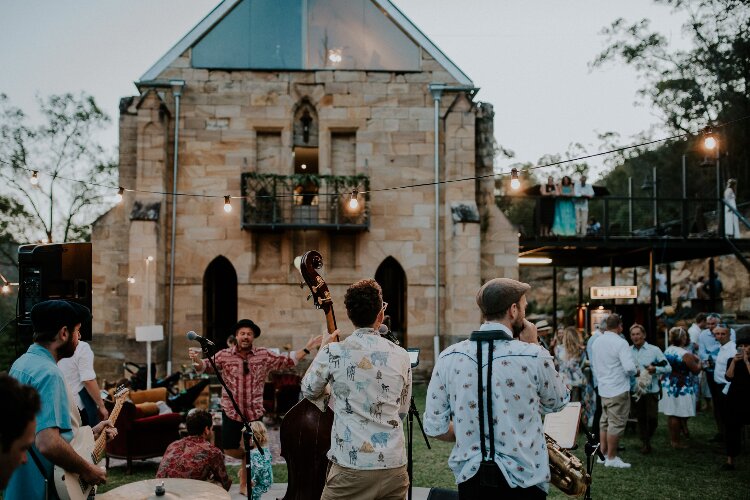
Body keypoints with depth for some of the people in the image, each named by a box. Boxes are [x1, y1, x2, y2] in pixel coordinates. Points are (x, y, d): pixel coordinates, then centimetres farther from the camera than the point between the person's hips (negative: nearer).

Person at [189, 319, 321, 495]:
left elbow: (287, 361, 5)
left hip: (255, 413, 1)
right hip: (231, 412, -1)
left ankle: (244, 485, 30)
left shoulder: (264, 355, -1)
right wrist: (197, 359, -30)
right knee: (229, 449, 4)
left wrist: (307, 348, -3)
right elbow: (205, 366, -7)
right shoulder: (224, 355, -5)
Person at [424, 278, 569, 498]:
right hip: (523, 481, -2)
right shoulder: (534, 357, -14)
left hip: (470, 480, 3)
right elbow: (558, 402, 6)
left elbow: (435, 427, -3)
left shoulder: (448, 358, -6)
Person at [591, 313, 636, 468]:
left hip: (603, 389, 8)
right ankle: (611, 458, 5)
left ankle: (603, 453, 22)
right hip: (619, 390, -8)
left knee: (604, 422, 16)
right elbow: (630, 367, -22)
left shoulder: (597, 342, 7)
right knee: (617, 424, 0)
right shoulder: (620, 343, -16)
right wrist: (635, 372, -1)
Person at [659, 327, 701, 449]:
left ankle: (672, 439, 24)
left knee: (671, 414, 13)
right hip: (682, 388, -8)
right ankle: (676, 441, 6)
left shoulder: (667, 351, 5)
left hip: (668, 385, 8)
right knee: (678, 415, -1)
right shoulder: (685, 354, -18)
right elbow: (696, 370, -13)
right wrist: (698, 361, 7)